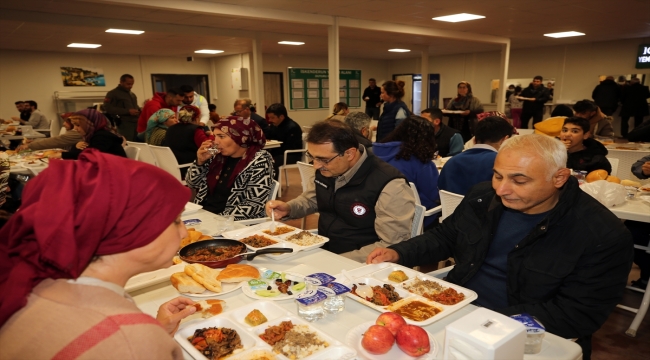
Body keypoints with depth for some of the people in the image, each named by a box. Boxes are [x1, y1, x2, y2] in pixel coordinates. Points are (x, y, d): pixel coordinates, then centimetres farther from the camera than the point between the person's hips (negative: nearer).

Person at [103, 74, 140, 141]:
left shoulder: (132, 94, 22)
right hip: (124, 125, -7)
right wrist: (128, 111, -18)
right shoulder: (113, 94, -1)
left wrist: (138, 110, 8)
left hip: (136, 124, 7)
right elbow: (108, 108, -12)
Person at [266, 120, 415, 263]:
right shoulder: (324, 170, -1)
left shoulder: (390, 186, -24)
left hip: (358, 265, -6)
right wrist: (289, 208, -2)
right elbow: (310, 199, 19)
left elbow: (393, 247, -22)